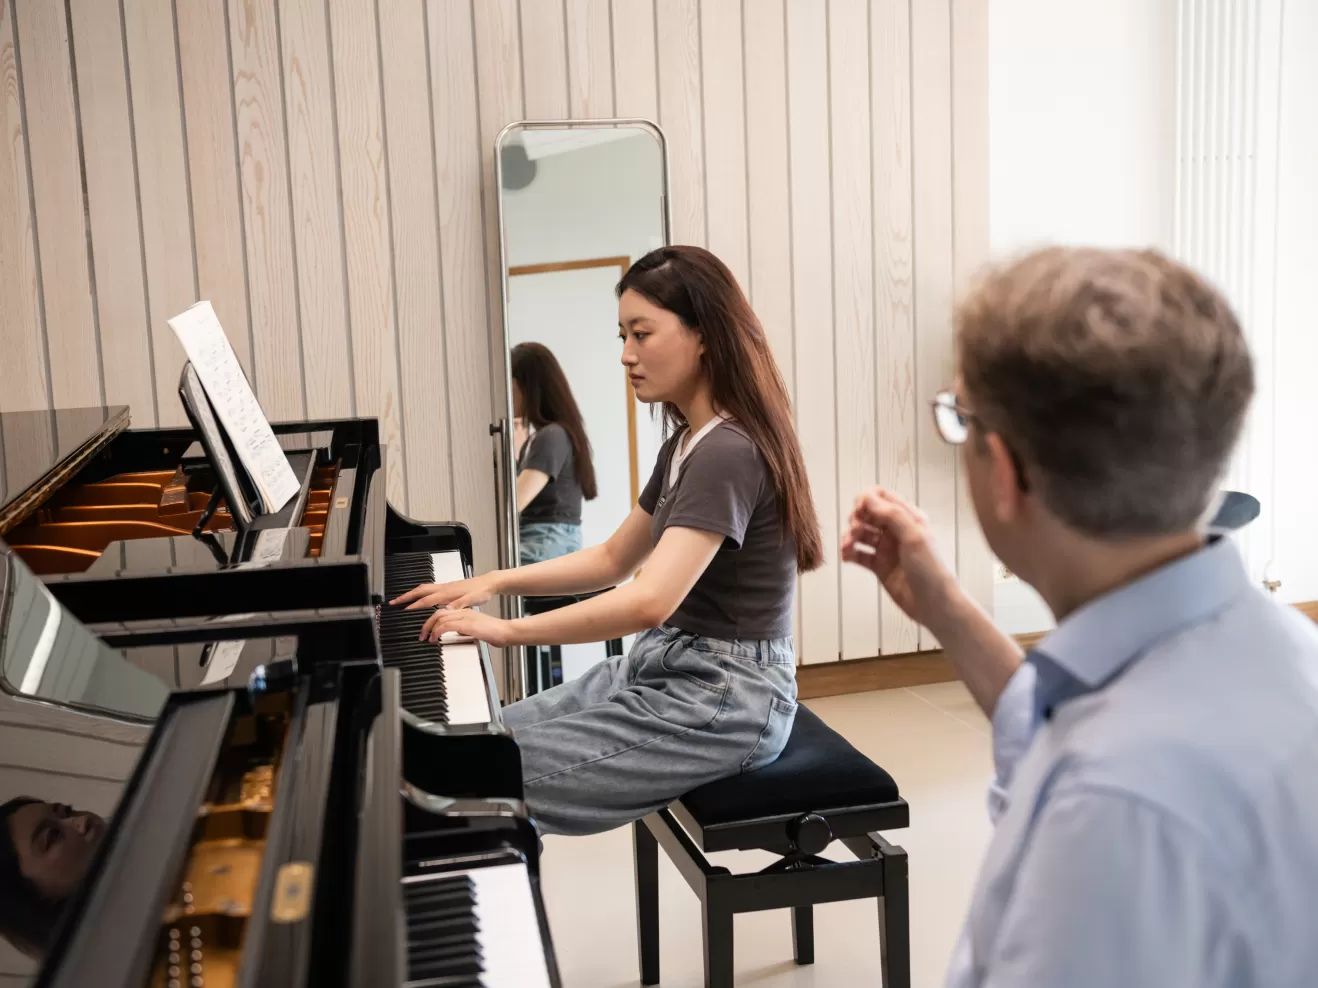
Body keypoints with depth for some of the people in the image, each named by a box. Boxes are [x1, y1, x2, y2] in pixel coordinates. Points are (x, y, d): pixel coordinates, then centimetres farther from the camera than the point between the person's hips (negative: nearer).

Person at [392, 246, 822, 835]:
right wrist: (494, 583, 8)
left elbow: (651, 601, -31)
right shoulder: (686, 445, 11)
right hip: (665, 670, 10)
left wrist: (507, 630, -24)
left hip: (722, 702, -10)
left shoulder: (729, 453, -21)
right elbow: (614, 559, 19)